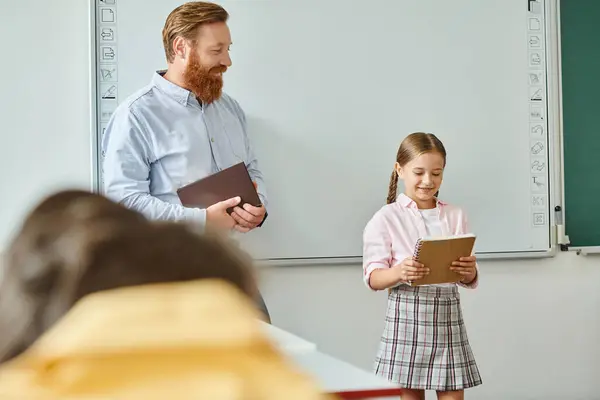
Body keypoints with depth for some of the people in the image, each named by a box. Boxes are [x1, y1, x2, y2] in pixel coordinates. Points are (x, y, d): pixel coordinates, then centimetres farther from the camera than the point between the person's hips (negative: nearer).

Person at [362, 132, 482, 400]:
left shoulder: (456, 216, 9)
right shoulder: (386, 218, -1)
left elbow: (469, 281, 9)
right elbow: (372, 278, -5)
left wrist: (469, 271, -15)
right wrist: (399, 272, -26)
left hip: (447, 317, 3)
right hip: (407, 318, -2)